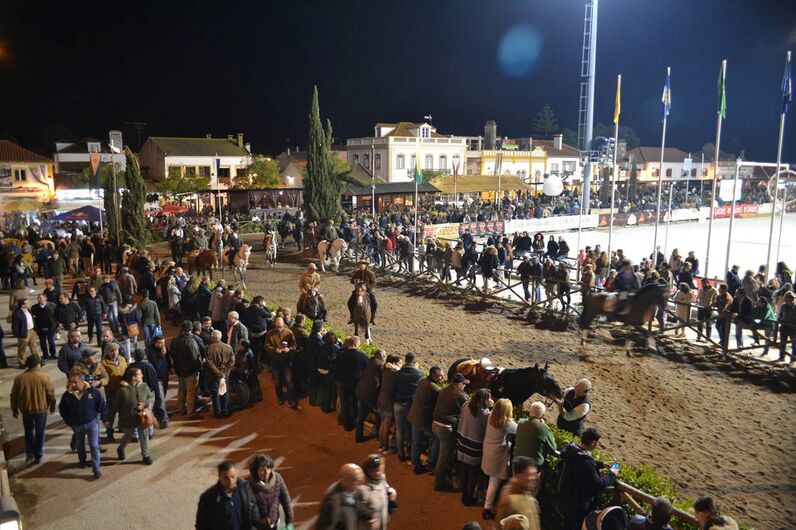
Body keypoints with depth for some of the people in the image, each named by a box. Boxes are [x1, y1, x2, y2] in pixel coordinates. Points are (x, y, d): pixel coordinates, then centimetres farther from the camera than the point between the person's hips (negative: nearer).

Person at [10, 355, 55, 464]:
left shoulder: (19, 378, -8)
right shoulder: (44, 376, -15)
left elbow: (14, 395, 0)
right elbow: (51, 393, -8)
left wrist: (14, 409, 14)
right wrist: (52, 406, 8)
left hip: (26, 409, 2)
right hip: (41, 409, -2)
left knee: (29, 431, 22)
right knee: (39, 432, 13)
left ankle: (29, 453, 20)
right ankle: (38, 455, 20)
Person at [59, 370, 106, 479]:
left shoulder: (92, 391, -17)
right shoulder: (67, 395, -12)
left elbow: (102, 404, -6)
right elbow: (62, 410, 5)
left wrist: (104, 417, -3)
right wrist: (68, 422, 4)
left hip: (92, 422, -3)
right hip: (77, 425, 3)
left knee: (94, 446, -3)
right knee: (79, 445, 23)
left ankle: (96, 469, 2)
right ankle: (82, 461, 49)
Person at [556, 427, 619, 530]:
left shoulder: (571, 449, -8)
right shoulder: (585, 462, -36)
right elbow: (598, 484, -25)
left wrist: (601, 464, 12)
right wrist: (612, 475, -10)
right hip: (578, 505, -8)